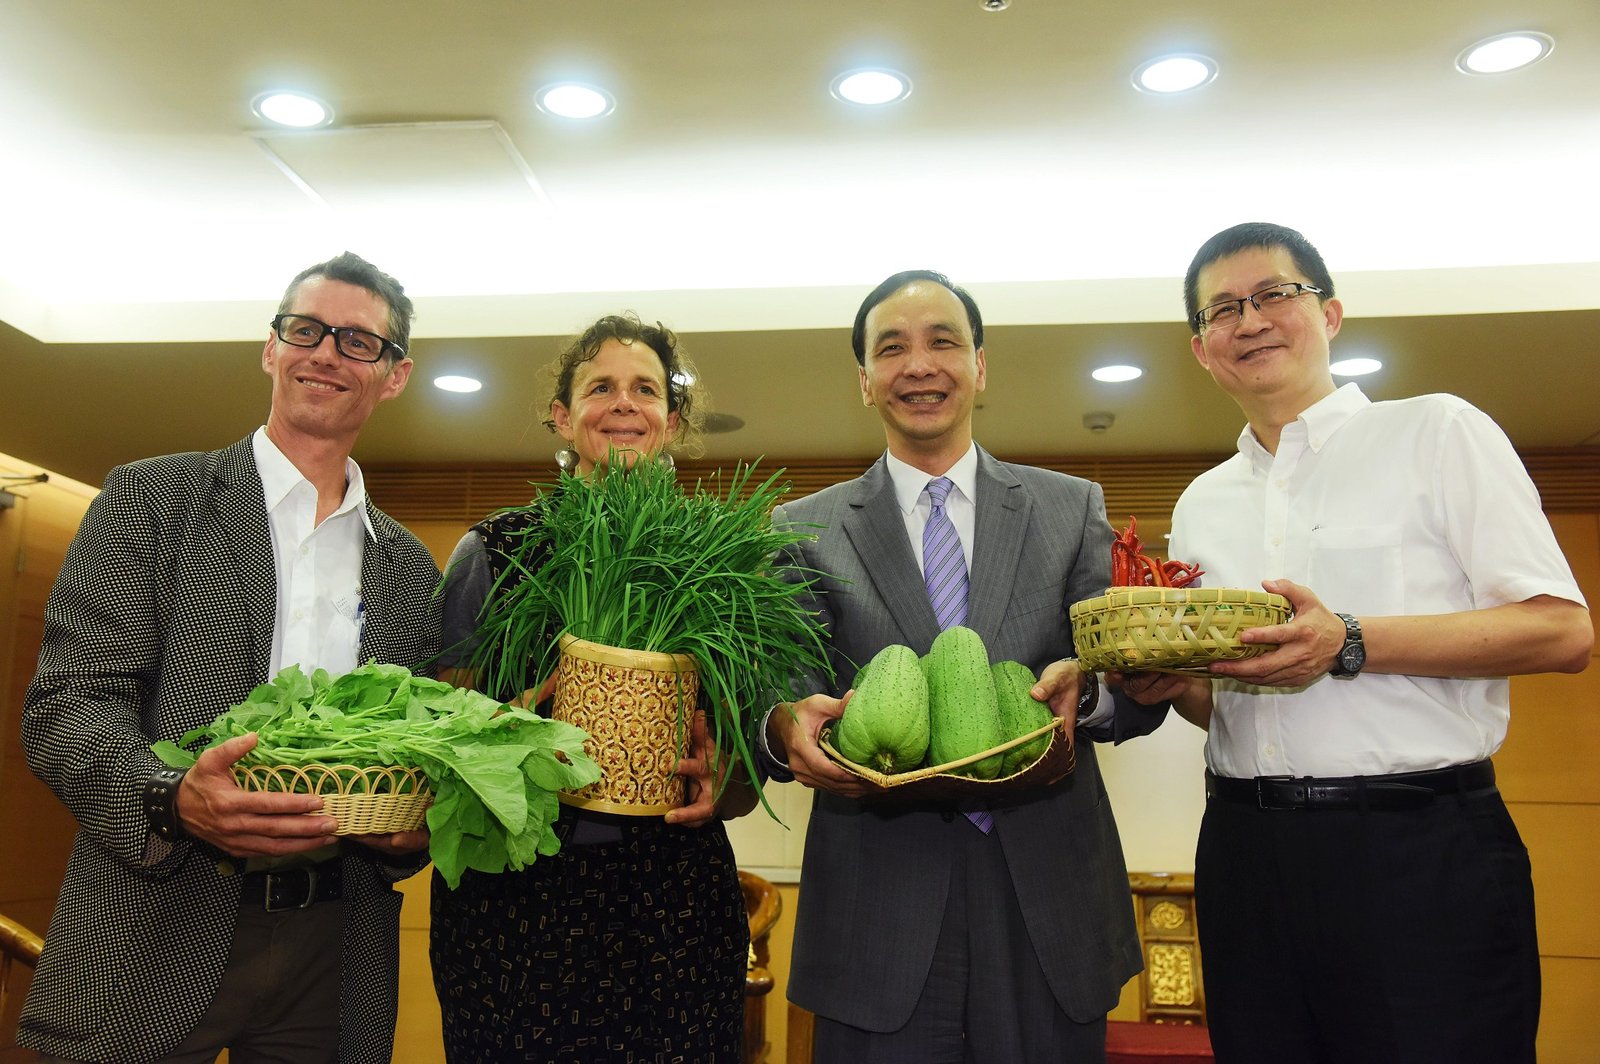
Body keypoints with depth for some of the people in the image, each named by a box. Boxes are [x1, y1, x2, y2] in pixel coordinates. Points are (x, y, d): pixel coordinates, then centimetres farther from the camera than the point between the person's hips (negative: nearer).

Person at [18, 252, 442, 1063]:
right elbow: (66, 704, -7)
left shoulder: (409, 566, 10)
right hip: (157, 940, -3)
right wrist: (170, 799, -25)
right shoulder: (147, 500, 0)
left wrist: (413, 826, -8)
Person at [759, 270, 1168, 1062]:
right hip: (877, 908, -1)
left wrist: (1086, 689, -19)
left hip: (1048, 902, 1)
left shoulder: (1073, 508, 7)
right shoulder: (804, 531, 5)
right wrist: (788, 727, -22)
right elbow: (779, 693, 2)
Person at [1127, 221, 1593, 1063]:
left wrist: (1348, 644, -18)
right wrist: (1163, 681, -2)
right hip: (1245, 855, 5)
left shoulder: (1438, 432, 1)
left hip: (1420, 846, -4)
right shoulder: (1201, 503, 15)